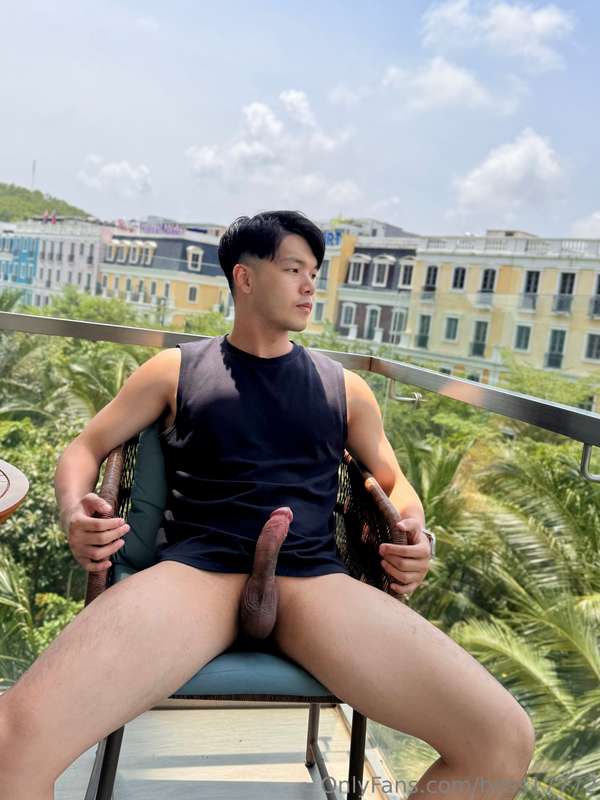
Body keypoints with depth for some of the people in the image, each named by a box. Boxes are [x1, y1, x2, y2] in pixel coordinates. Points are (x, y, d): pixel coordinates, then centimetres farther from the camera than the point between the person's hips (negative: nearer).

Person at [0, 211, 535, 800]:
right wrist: (72, 510, -5)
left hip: (314, 579, 2)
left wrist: (413, 532, 2)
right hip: (195, 568, -1)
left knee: (504, 740, -17)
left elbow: (394, 482, 27)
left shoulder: (344, 388, 21)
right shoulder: (175, 371, 16)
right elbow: (86, 447, 19)